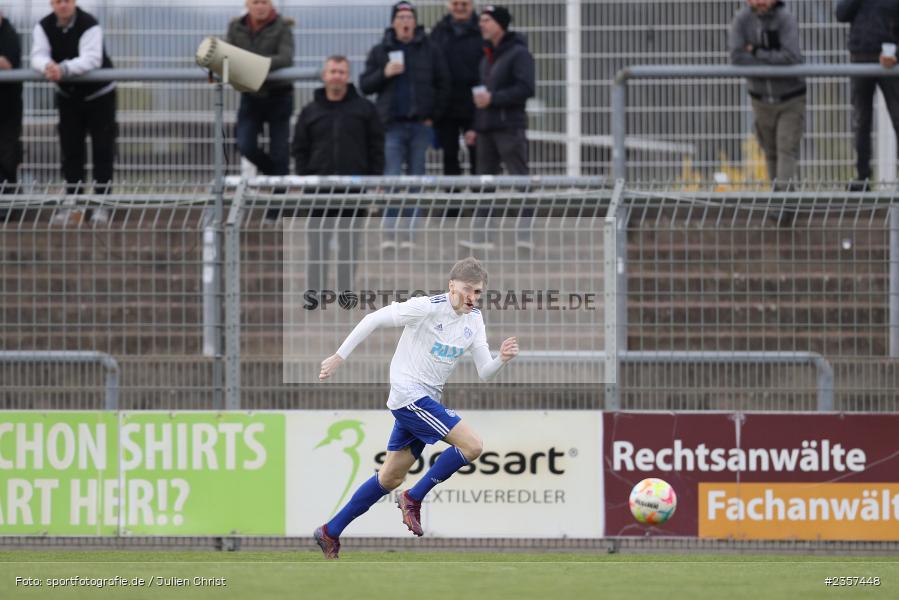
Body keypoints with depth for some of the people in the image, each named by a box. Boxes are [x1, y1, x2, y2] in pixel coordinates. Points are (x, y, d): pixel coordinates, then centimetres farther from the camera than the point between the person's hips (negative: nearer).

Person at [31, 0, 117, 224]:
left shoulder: (89, 25, -25)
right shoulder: (43, 27, -12)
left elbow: (92, 59, -38)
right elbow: (38, 56, -23)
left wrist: (64, 69, -54)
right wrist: (47, 66, -49)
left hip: (98, 94, -4)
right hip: (68, 96, 4)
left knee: (102, 149, -4)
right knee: (71, 149, 5)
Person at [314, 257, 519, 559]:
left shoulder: (474, 321, 6)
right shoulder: (427, 308, -16)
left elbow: (484, 373, 7)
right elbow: (373, 319, -11)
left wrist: (502, 358, -15)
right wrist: (339, 356, -10)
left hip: (425, 401, 8)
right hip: (408, 395, -8)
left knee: (391, 478, 14)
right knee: (472, 445, -17)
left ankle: (330, 533, 24)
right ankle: (413, 499, -4)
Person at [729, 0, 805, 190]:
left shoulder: (786, 19, -17)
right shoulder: (742, 20, -10)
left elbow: (791, 57, -29)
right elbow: (736, 56, -20)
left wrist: (757, 53, -20)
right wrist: (772, 60, -22)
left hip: (790, 99, -3)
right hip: (761, 100, 3)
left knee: (787, 149, -12)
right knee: (771, 152, 11)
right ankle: (776, 188, 22)